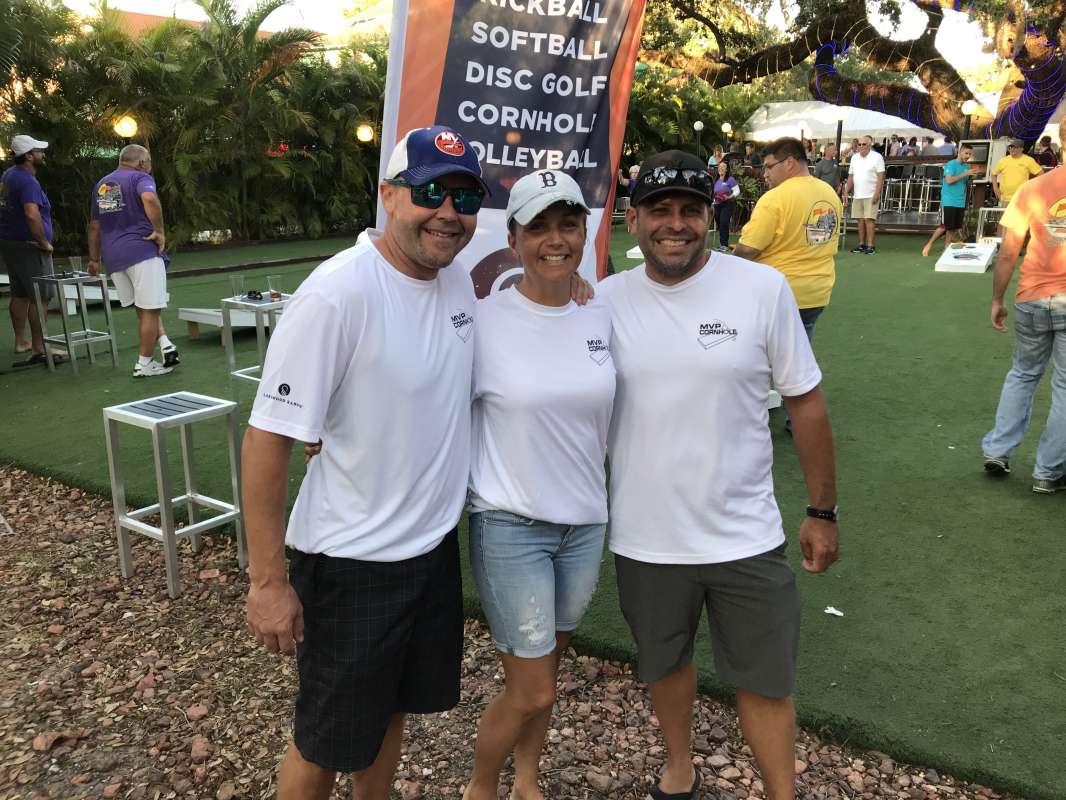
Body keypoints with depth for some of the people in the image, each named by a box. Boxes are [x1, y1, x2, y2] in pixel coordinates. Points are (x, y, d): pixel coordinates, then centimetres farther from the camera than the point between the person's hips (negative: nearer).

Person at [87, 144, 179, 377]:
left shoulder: (100, 185, 21)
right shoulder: (140, 178, -1)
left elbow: (94, 227, 25)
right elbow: (149, 198, -26)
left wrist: (94, 259, 31)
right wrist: (159, 231, -17)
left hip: (113, 257, 7)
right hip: (141, 250, -7)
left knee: (145, 308, 18)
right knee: (149, 309, 0)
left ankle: (164, 344, 4)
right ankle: (144, 364, 3)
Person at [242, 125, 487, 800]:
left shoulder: (459, 282, -2)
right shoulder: (337, 294, -23)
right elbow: (267, 438, -20)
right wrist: (268, 583, -18)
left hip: (436, 545, 7)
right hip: (350, 565, -6)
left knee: (393, 708, 26)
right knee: (328, 744, 14)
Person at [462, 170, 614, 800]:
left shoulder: (601, 318, 0)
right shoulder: (486, 321, -13)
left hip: (586, 523, 5)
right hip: (511, 525, -4)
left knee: (548, 668, 21)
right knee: (531, 692, 2)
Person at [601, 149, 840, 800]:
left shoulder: (763, 288, -9)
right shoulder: (606, 300, -4)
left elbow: (807, 403, -2)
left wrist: (823, 511, 1)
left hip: (746, 537, -2)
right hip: (645, 539, 2)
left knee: (767, 683, 11)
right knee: (665, 663, 22)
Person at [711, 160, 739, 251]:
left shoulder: (730, 179, -6)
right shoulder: (716, 180, 13)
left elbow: (737, 191, -8)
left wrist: (729, 197, -22)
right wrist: (713, 203, 19)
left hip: (727, 204, -7)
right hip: (717, 204, 7)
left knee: (724, 223, -16)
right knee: (719, 223, 8)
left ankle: (724, 244, -13)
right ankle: (721, 243, 19)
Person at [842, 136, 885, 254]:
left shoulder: (876, 157, -3)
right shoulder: (854, 157, 14)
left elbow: (881, 177, -8)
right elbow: (850, 177, 18)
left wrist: (877, 193, -17)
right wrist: (846, 192, 11)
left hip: (871, 195, -5)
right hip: (857, 195, 5)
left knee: (869, 219, -10)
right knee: (860, 219, 7)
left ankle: (870, 245, -8)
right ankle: (861, 244, 14)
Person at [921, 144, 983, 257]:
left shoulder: (967, 166, 15)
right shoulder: (951, 164, -6)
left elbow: (966, 185, 20)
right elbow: (949, 180, -18)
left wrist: (972, 176, 2)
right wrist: (965, 174, -16)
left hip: (960, 203, 7)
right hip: (949, 202, -7)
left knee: (954, 229, 4)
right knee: (944, 227, -11)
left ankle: (946, 251, 8)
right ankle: (929, 244, 5)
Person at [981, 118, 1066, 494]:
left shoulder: (1032, 188, -2)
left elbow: (1007, 254, -2)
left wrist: (997, 300, 8)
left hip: (1032, 300, 2)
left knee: (1022, 374, 21)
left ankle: (996, 451, 21)